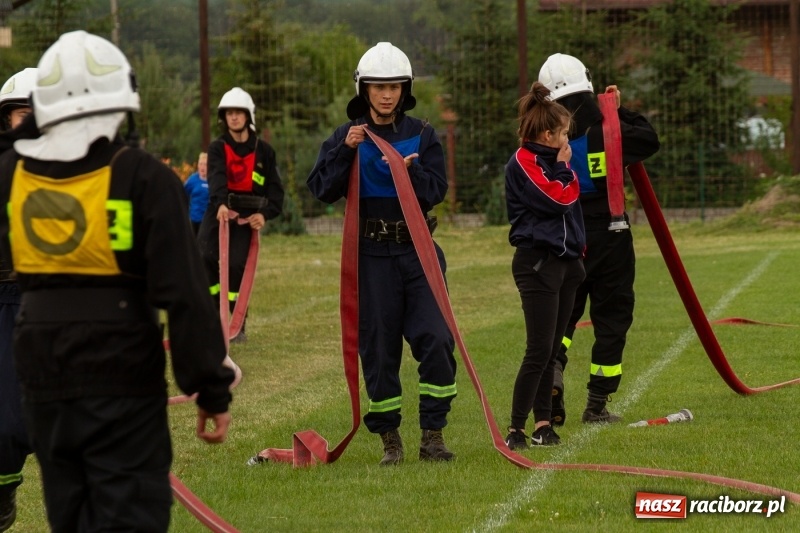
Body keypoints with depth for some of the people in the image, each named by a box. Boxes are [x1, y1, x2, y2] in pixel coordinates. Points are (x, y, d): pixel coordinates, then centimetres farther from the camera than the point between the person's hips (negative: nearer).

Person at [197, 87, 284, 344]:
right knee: (203, 260, -12)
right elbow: (216, 177, -16)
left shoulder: (263, 150, 5)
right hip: (219, 211, 1)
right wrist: (220, 204, -35)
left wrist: (266, 213, -15)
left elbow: (275, 187, 4)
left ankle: (238, 326, -1)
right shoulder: (218, 147, 4)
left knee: (236, 265, -13)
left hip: (247, 216, -1)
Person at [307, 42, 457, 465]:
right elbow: (322, 190, -5)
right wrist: (345, 152, -17)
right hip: (371, 255, 0)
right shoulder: (346, 136, 4)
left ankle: (432, 435, -2)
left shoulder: (421, 135, 6)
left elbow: (437, 191, -1)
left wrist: (412, 170, -20)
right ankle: (389, 439, 13)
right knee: (378, 347, 3)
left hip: (417, 248, 0)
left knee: (436, 339, -10)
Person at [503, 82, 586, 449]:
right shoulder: (523, 163, -11)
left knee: (552, 350, 8)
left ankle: (543, 424, 12)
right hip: (537, 262, -9)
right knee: (539, 350, -12)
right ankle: (515, 429, -9)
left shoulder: (550, 161, 16)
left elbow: (570, 204, 25)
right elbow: (557, 199, -17)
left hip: (564, 261, 9)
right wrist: (564, 168, -5)